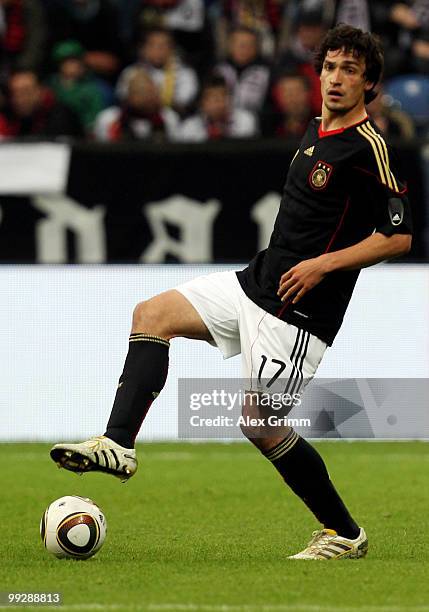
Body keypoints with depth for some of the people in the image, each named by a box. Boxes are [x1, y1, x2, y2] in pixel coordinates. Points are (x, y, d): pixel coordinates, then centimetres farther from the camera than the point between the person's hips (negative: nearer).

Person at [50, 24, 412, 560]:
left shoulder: (369, 148, -15)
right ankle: (118, 444, -4)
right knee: (152, 314, 2)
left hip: (299, 310, -9)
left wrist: (323, 264, -20)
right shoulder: (316, 130, 11)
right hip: (257, 280, 9)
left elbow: (399, 237, -17)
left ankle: (345, 535, 7)